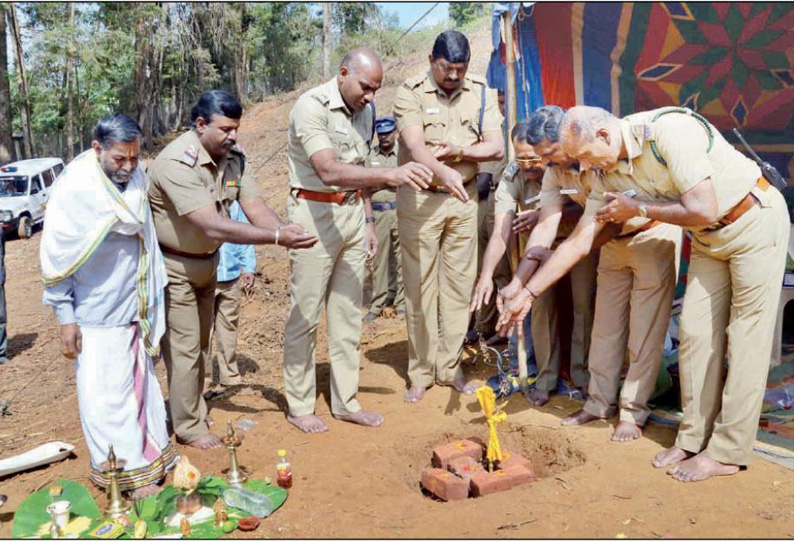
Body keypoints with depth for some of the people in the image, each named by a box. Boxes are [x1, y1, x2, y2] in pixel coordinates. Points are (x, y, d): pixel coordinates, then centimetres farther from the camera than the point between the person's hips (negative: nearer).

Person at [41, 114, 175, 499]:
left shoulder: (136, 179, 0)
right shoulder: (74, 189, -17)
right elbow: (56, 258, -12)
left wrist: (153, 297, 14)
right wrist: (65, 316, -11)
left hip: (135, 306, 6)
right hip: (96, 313, -6)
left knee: (141, 382, 16)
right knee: (107, 394, 0)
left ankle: (151, 453, 30)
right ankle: (128, 474, 10)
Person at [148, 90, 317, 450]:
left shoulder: (232, 157, -5)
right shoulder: (177, 163, -29)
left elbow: (255, 207, -11)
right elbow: (213, 227, -38)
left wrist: (286, 231, -33)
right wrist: (277, 238, -43)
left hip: (207, 263, 7)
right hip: (174, 266, -7)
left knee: (200, 344, 17)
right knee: (184, 348, -1)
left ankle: (196, 412, 33)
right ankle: (189, 428, 13)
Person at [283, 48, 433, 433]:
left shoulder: (364, 110, 10)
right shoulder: (311, 106, -15)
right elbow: (329, 171, -29)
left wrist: (368, 220, 15)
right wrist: (390, 175, -37)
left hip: (352, 213, 7)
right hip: (314, 214, -7)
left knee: (348, 312, 10)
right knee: (305, 314, 0)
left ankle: (345, 402, 21)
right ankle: (299, 407, 14)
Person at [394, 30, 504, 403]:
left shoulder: (480, 93, 6)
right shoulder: (410, 93, -6)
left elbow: (496, 148, 1)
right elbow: (415, 146, -22)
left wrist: (458, 151, -15)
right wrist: (443, 172, -40)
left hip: (464, 199, 4)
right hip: (420, 200, -3)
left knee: (458, 284, 6)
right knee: (420, 286, 0)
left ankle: (450, 367, 18)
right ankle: (420, 372, 11)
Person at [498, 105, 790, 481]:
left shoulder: (668, 131, -28)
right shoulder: (613, 172, -4)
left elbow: (703, 211, -31)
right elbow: (580, 240, -1)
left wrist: (638, 208, -17)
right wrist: (527, 292, -2)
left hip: (755, 221, -7)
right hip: (709, 239, 7)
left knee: (746, 338, -3)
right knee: (694, 333, 4)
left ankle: (727, 453, 3)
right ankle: (694, 439, 15)